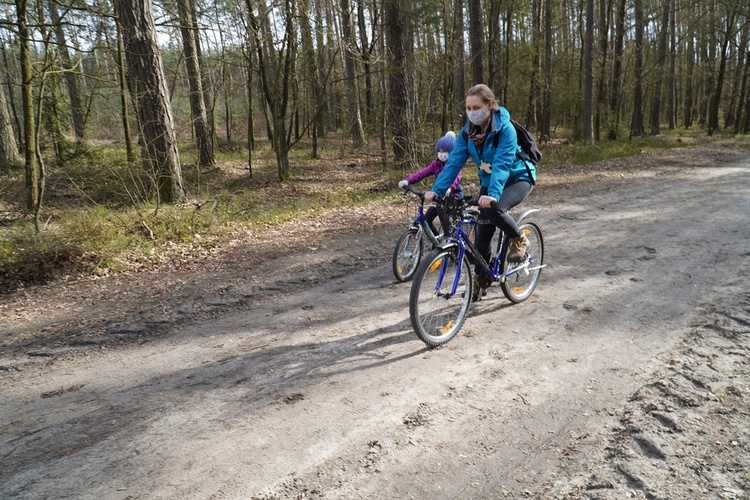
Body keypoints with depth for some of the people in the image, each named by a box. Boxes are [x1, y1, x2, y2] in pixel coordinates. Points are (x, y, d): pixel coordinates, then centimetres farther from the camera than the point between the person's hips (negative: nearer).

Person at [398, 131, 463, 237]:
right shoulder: (436, 164, 2)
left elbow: (456, 177, -34)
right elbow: (422, 172, -12)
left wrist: (449, 188, -57)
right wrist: (407, 181, -30)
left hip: (453, 196, -5)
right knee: (426, 220, -1)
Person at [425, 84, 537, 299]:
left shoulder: (505, 128, -26)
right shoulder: (467, 131, -11)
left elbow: (502, 164, -37)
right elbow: (454, 162, -18)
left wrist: (492, 194, -52)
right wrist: (436, 190, -32)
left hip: (518, 178, -5)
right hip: (489, 181, 5)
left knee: (494, 209, -34)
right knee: (483, 232, 0)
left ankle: (519, 240, -4)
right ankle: (480, 280, 17)